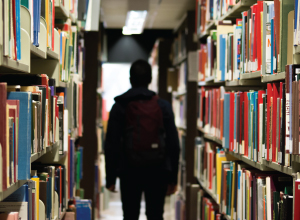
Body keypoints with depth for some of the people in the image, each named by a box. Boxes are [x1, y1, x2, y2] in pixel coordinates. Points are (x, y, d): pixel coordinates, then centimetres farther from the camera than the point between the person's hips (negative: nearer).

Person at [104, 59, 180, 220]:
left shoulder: (120, 107, 0)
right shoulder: (163, 106, 1)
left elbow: (111, 145, -3)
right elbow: (173, 144, -1)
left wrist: (110, 178, 3)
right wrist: (173, 178, 4)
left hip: (129, 172, 0)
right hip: (157, 171, 1)